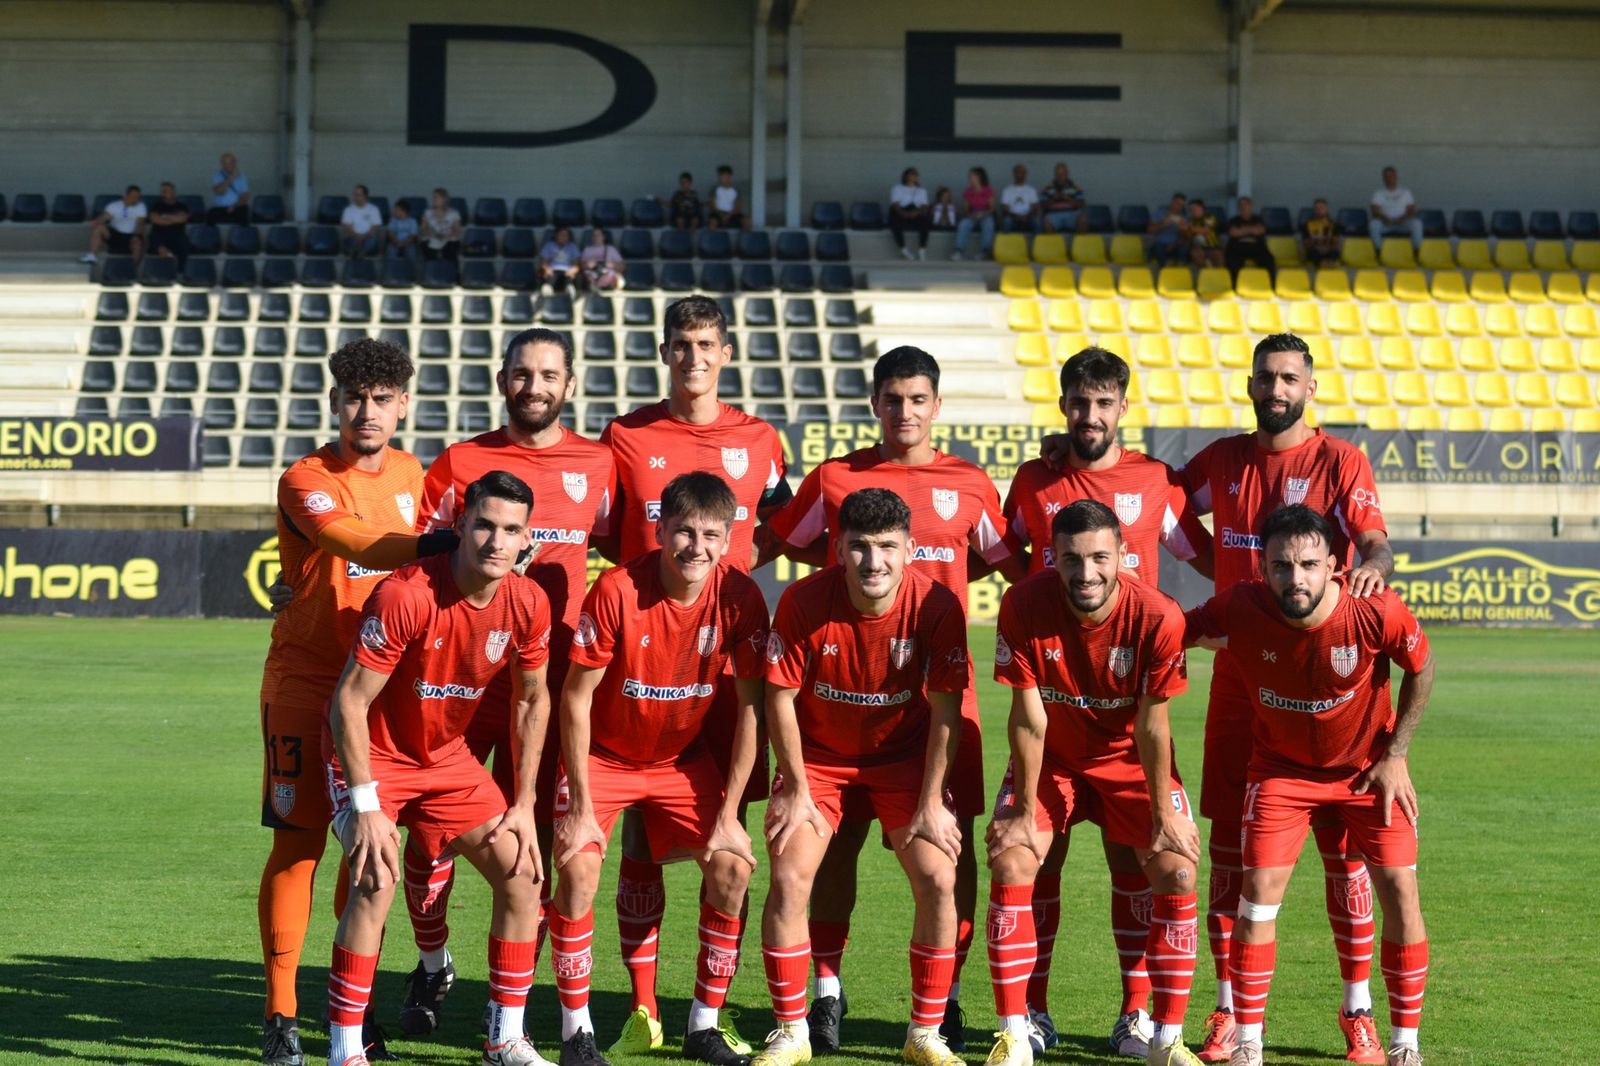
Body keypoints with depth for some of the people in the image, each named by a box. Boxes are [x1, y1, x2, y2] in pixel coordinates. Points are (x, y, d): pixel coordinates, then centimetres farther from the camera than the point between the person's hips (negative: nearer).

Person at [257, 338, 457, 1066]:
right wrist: (446, 542, -44)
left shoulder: (408, 474, 9)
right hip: (305, 683, -5)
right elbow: (360, 547, -30)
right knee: (298, 841, -7)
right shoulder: (306, 482, -12)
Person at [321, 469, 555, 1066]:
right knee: (377, 880, -25)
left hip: (446, 756, 6)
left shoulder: (528, 605, -11)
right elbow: (350, 702, -23)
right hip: (371, 755, -6)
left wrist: (524, 804, 4)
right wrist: (366, 806, -25)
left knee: (522, 874, 0)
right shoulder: (404, 596, -29)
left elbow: (534, 699, 6)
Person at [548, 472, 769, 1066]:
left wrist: (729, 812, -11)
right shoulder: (617, 590, -25)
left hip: (683, 760, 3)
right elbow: (576, 698, -17)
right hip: (603, 755, -3)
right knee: (578, 868, -20)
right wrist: (580, 806, -18)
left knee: (732, 867, -11)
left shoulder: (739, 598, -17)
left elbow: (750, 705, -9)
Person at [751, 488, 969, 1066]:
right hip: (818, 753, 0)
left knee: (938, 880, -12)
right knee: (788, 878, -13)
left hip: (903, 754, 0)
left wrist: (931, 802, -13)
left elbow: (945, 709, -14)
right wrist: (797, 791, -11)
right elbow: (781, 699, -13)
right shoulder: (803, 601, -23)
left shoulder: (937, 605, -22)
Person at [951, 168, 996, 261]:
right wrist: (969, 214, -15)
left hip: (985, 216, -2)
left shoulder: (989, 191, -1)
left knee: (988, 224, -38)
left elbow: (992, 208, -2)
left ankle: (985, 250, -32)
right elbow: (965, 209, 7)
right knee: (963, 224, -32)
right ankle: (958, 250, -38)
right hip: (971, 216, 2)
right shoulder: (967, 192, 6)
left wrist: (983, 214, -20)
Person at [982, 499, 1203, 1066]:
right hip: (1049, 758, 0)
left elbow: (1152, 725, -19)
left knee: (1177, 872, -12)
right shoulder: (1023, 605, -25)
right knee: (1009, 865, -14)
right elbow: (1029, 716, -19)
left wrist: (1165, 815, -14)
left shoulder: (1158, 617, -28)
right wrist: (1025, 810, -14)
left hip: (1129, 759, 0)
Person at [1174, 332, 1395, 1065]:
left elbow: (1376, 543, -15)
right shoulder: (1222, 461, 10)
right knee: (1228, 845, 4)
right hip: (1237, 682, 4)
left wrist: (1374, 565, -37)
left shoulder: (1340, 462, -3)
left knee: (1342, 846, -1)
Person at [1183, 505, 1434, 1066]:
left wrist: (1395, 755, -6)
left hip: (1366, 764, 0)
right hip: (1282, 766, 0)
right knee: (1260, 890, -9)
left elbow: (1421, 667, -8)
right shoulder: (1239, 609, -27)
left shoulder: (1376, 611, -28)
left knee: (1399, 889, -7)